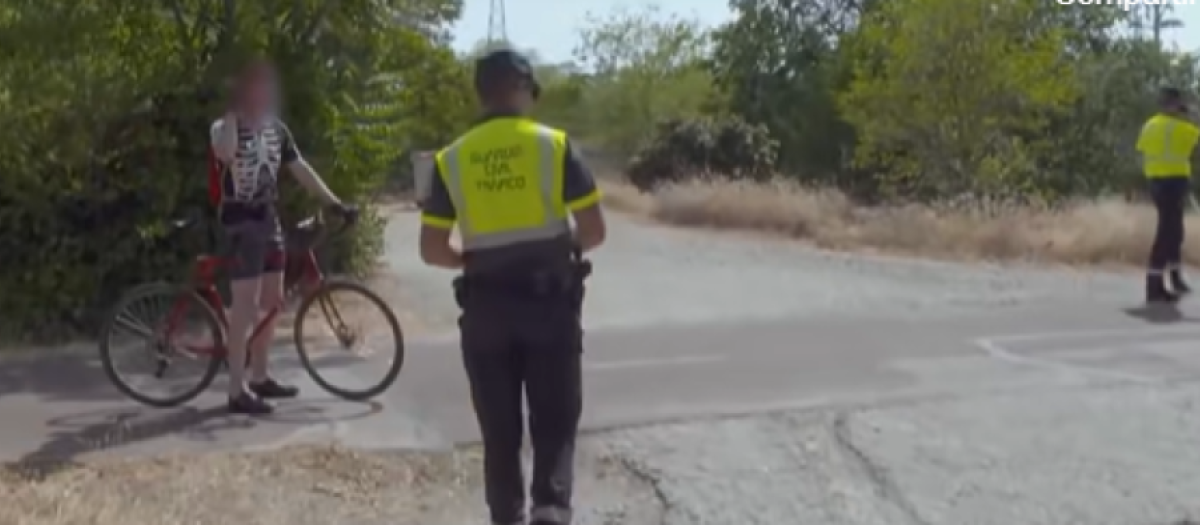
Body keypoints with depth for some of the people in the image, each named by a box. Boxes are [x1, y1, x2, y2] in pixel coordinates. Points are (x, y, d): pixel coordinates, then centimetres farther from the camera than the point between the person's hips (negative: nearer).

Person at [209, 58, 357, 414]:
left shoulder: (276, 129, 11)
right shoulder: (225, 127, -8)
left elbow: (301, 169, 13)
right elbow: (225, 153, -32)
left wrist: (335, 203, 7)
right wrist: (232, 113, -20)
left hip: (269, 221, 7)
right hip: (239, 223, -7)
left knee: (272, 302, 13)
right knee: (245, 306, -10)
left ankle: (259, 378, 27)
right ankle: (238, 392, -6)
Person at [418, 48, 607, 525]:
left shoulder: (451, 160, 3)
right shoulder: (554, 145, -3)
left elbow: (431, 249, 2)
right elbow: (594, 230, -5)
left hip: (484, 307, 2)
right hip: (549, 301, -2)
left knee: (499, 429, 12)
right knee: (555, 420, 6)